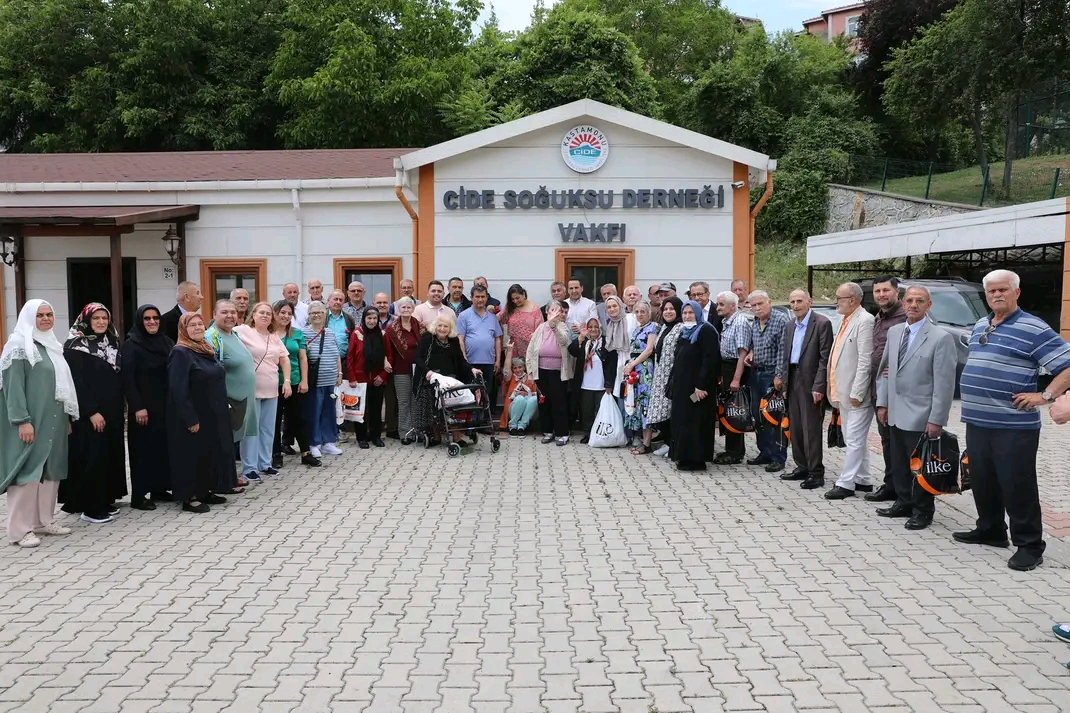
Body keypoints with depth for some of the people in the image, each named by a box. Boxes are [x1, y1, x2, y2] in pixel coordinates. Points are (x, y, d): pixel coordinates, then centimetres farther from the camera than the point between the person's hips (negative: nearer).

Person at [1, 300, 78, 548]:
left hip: (53, 419, 8)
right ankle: (20, 529, -1)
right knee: (28, 470, -6)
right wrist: (22, 420, -22)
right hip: (30, 421, -8)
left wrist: (67, 417, 16)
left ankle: (44, 520, 18)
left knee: (51, 469, 9)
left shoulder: (52, 344, 16)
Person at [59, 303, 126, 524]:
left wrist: (119, 408, 9)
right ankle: (91, 507, -1)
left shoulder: (112, 343, 13)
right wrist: (92, 412, -19)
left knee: (111, 454, 9)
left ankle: (106, 500, 19)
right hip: (88, 414, -7)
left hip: (112, 411, 7)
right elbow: (77, 384, -15)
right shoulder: (76, 346, -9)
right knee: (93, 456, -7)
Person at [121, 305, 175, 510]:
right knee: (143, 449, -2)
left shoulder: (166, 343, 9)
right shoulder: (131, 345, -7)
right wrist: (137, 407, -18)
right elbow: (127, 379, -12)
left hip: (165, 405, 6)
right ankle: (139, 495, 5)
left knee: (163, 446, 8)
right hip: (143, 407, -6)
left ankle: (159, 489, 19)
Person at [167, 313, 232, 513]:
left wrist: (221, 412, 14)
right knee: (193, 455, -1)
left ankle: (205, 492, 25)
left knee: (211, 453, 14)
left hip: (213, 415, 9)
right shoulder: (180, 353, -15)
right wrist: (190, 419, -23)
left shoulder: (206, 350, 12)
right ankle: (189, 497, 8)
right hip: (194, 418, -9)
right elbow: (178, 390, -21)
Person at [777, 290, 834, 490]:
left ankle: (816, 472, 3)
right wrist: (784, 381, 11)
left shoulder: (822, 323, -9)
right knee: (796, 427, 12)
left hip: (810, 382, -7)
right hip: (793, 381, 7)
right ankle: (802, 467, 22)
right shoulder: (790, 325, 13)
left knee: (811, 428, -4)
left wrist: (818, 387, -17)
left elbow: (825, 358, -12)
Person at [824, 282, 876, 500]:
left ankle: (846, 483, 0)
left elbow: (865, 362, -19)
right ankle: (862, 480, 25)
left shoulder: (864, 321, -15)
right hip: (843, 393, 10)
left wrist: (856, 393, -20)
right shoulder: (846, 321, 15)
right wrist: (836, 391, 16)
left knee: (854, 440, -4)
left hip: (856, 394, -10)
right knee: (854, 439, 16)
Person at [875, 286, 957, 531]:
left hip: (920, 417, -6)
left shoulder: (941, 338, -12)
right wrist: (882, 403, 10)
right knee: (899, 464, 15)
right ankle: (904, 503, 29)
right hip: (895, 414, 6)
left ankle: (922, 511, 19)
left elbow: (944, 383, -14)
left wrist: (937, 420, -16)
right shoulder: (894, 332, 9)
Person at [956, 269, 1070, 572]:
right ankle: (990, 530, 30)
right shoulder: (979, 326, 14)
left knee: (1017, 485, -2)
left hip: (1014, 425, -7)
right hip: (977, 422, 7)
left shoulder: (1032, 328, -9)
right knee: (982, 481, 15)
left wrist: (1045, 396, -17)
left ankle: (1029, 545, 8)